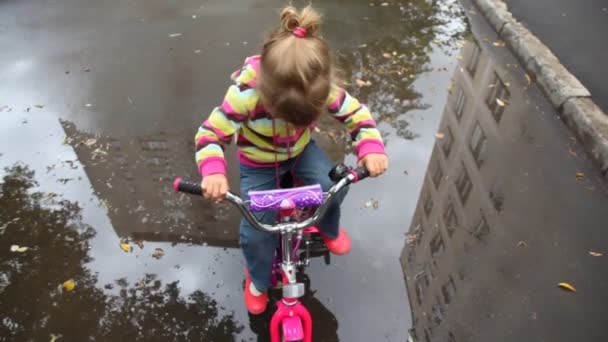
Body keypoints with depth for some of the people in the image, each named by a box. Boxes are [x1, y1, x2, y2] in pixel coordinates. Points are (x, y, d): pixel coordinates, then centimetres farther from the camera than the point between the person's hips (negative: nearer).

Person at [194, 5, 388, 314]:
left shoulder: (321, 88, -27)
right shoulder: (245, 93, -36)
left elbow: (356, 113, -17)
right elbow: (209, 134, -30)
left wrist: (371, 147, -36)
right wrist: (213, 171, -49)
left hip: (301, 151, 3)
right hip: (258, 163, -2)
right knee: (257, 230, -9)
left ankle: (329, 229, 19)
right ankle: (258, 280, 26)